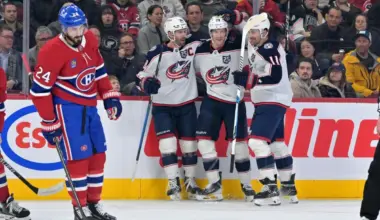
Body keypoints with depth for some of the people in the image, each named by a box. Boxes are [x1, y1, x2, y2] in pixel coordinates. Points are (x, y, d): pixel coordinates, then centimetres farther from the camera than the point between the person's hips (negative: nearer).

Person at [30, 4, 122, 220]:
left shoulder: (90, 40, -1)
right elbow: (40, 90, -19)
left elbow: (99, 69, 15)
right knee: (79, 157, -8)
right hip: (67, 108, -7)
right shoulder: (52, 52, -22)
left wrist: (110, 97, 10)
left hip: (89, 106, 7)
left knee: (98, 154, 10)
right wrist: (50, 124, -17)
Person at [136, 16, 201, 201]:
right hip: (163, 105, -3)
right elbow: (143, 75, -4)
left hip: (187, 104, 3)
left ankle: (190, 181, 21)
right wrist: (147, 83, -23)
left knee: (189, 143, 7)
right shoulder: (157, 54, -11)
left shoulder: (192, 47, -3)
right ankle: (173, 183, -7)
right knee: (168, 143, -12)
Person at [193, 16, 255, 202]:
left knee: (238, 141, 2)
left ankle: (246, 185, 15)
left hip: (234, 101, -2)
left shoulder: (236, 49, -9)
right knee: (204, 139, -8)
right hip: (212, 100, 2)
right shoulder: (200, 52, 0)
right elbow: (195, 73, 15)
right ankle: (214, 185, -2)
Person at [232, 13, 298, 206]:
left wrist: (249, 80, -28)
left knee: (258, 141, -18)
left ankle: (271, 189, -19)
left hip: (274, 101, -10)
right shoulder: (252, 47, 10)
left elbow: (275, 77, -29)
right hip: (263, 101, 10)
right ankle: (289, 186, 28)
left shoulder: (271, 49, -18)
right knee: (277, 143, 17)